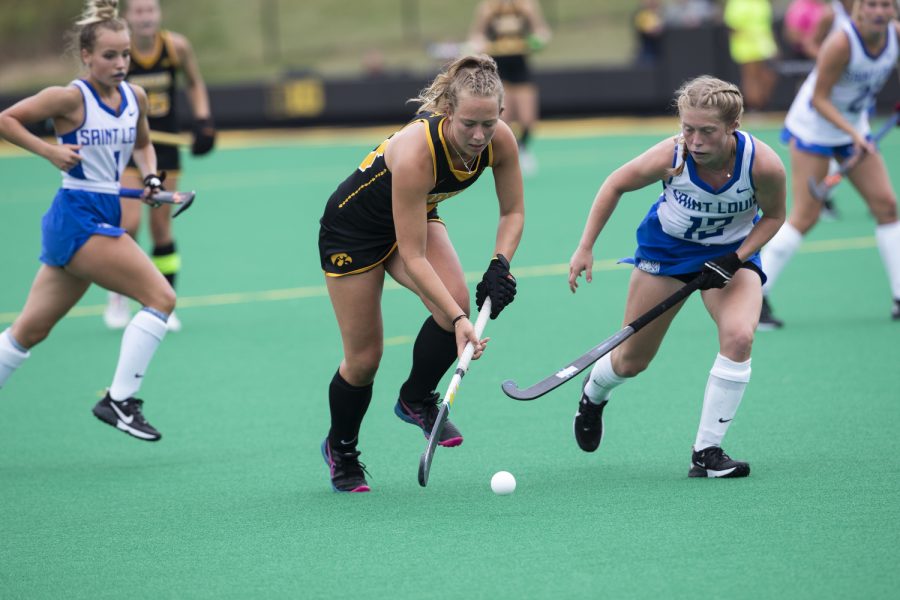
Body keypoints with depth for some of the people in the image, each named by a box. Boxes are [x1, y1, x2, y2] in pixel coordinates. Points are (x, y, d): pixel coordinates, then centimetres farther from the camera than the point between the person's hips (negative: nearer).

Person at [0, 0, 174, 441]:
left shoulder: (135, 97, 8)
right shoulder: (70, 98, -12)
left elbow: (142, 144, 26)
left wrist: (150, 176, 7)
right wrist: (50, 151, -14)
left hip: (105, 219, 7)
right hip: (77, 218, -7)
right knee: (160, 297, -14)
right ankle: (119, 400, -9)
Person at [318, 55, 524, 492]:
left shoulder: (500, 141, -24)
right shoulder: (416, 152, -41)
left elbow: (513, 211, -6)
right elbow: (413, 259, -37)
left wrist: (500, 264, -23)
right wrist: (457, 320, -43)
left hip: (417, 216, 5)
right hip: (353, 229, -5)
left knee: (456, 301, -24)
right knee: (364, 358, 1)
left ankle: (416, 399, 2)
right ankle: (340, 449, 30)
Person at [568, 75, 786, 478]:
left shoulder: (763, 165, -30)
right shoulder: (670, 157, -31)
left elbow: (774, 215, -9)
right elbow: (615, 185, -11)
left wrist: (735, 259, -22)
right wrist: (585, 247, -9)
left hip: (732, 252, 0)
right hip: (667, 248, 0)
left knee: (739, 337, -28)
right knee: (632, 360, 9)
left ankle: (706, 452, -16)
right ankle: (593, 394, 47)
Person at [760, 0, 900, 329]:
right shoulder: (842, 43, -29)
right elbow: (819, 99, -23)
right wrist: (854, 134, -31)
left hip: (854, 128, 7)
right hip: (813, 127, -7)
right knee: (805, 216, -11)